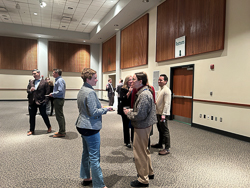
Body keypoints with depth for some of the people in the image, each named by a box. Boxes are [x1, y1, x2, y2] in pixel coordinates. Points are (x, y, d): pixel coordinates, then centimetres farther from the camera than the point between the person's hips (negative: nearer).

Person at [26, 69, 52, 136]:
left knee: (44, 115, 4)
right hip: (32, 102, 5)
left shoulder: (44, 82, -2)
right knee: (32, 116, 9)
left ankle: (49, 127, 23)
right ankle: (31, 130, 21)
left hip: (41, 102, -5)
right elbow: (27, 90, 13)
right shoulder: (31, 82, 14)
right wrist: (30, 90, -10)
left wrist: (45, 100, -13)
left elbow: (47, 92, -6)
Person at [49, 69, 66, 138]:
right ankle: (62, 131, 25)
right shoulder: (58, 80, 15)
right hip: (59, 99, 11)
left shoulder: (60, 80, -17)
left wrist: (53, 94, -13)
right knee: (60, 115, 16)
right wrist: (53, 94, 11)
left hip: (58, 100, -11)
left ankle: (61, 132, 3)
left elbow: (60, 91, -24)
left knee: (59, 116, -5)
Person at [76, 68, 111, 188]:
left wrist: (102, 109, 15)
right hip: (90, 128, -10)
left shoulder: (81, 91, 10)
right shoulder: (90, 92, -20)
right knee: (94, 157, -1)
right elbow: (94, 112, -22)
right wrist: (105, 109, -8)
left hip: (83, 126, 10)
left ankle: (86, 178, 36)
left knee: (86, 153, 21)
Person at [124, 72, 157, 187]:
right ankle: (149, 173, 41)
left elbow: (139, 115, -28)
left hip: (142, 127, -11)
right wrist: (130, 111, 6)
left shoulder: (144, 95, -24)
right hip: (144, 126, 11)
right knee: (144, 150, 23)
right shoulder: (143, 92, 10)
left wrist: (128, 113, -12)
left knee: (140, 153, 3)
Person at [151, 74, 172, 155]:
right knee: (160, 129, 19)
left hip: (163, 114, -9)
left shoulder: (166, 90, -15)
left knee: (165, 131, -3)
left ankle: (167, 148, 5)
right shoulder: (160, 89, 15)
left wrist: (163, 114, -24)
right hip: (158, 113, 9)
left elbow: (166, 104, -21)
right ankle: (160, 144, 33)